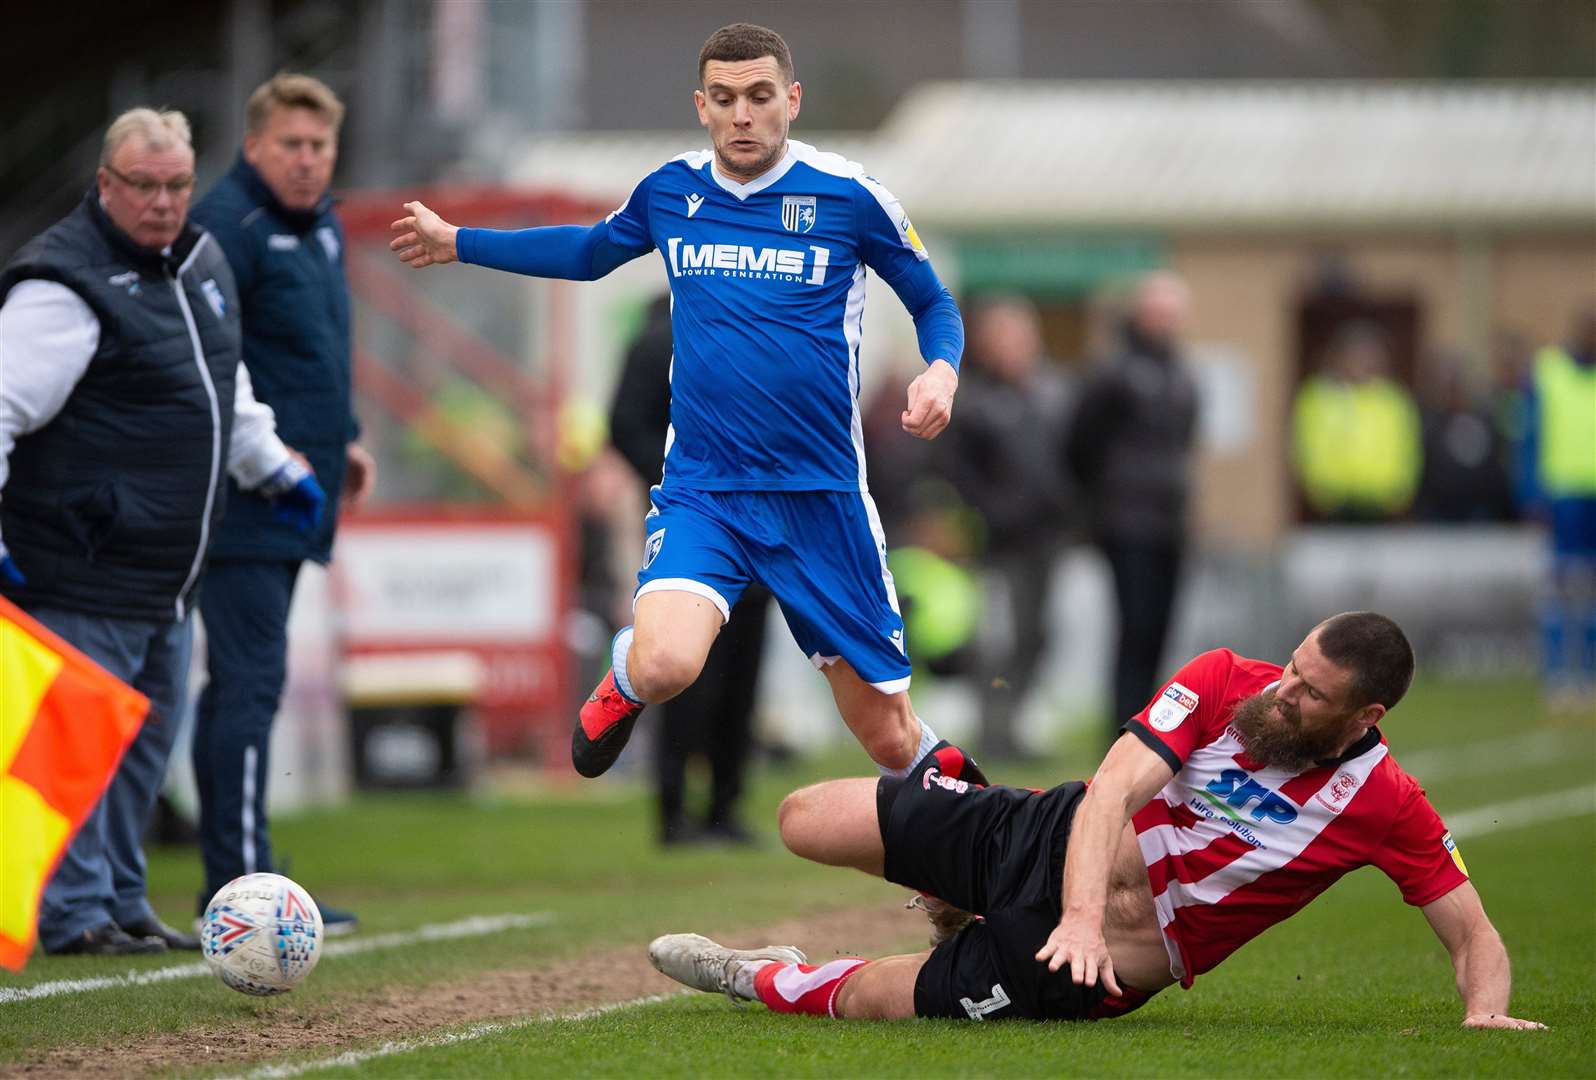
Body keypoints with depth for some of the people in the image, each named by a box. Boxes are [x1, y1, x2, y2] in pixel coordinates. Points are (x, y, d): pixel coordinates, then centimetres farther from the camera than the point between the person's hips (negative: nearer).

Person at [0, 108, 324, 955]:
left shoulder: (200, 263, 13)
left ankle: (120, 902, 22)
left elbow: (223, 381, 30)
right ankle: (75, 913, -2)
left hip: (167, 577, 9)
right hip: (84, 576, -9)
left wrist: (271, 466, 37)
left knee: (149, 735, 13)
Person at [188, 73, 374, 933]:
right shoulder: (229, 224, -14)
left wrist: (343, 436, 19)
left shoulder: (320, 225, 16)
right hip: (244, 498, -10)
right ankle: (243, 882, -11)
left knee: (244, 682, 13)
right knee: (250, 680, -11)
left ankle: (235, 877, 19)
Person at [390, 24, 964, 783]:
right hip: (701, 489, 1)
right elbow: (592, 251, 25)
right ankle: (623, 679, 10)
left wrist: (941, 370, -14)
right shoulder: (669, 191, 3)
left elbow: (932, 301, 8)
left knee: (892, 743, 2)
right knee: (664, 665, -29)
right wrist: (457, 243, 28)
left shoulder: (848, 196, -5)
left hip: (820, 498, -1)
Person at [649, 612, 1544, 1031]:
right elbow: (1113, 791, -21)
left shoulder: (1389, 808, -18)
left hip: (1106, 967, -2)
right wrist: (1082, 914, -37)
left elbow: (1475, 936, -10)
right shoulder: (1225, 683, -15)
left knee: (866, 999, -6)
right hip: (1050, 841, 2)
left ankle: (758, 980, 27)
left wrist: (1485, 1011, -32)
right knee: (804, 821, 6)